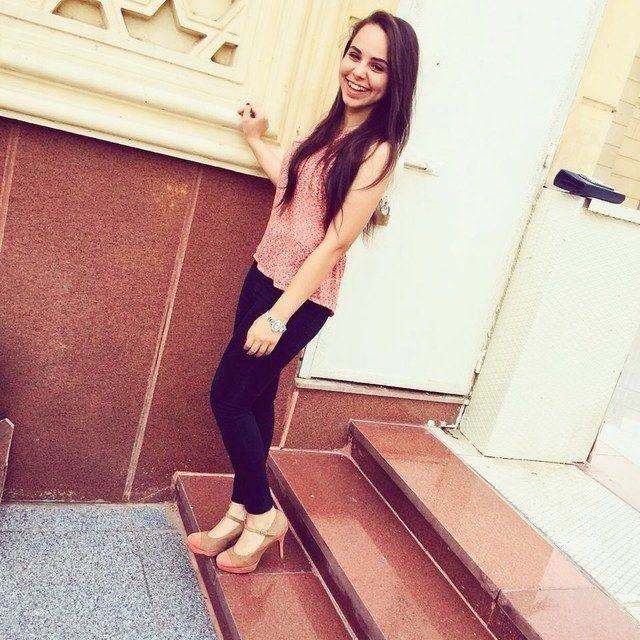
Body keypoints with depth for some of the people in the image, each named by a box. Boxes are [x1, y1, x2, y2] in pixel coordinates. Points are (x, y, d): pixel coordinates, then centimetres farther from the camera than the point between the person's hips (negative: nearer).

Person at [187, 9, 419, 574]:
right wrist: (256, 140, 27)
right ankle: (242, 512, 29)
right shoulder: (334, 126, 7)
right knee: (254, 397, 13)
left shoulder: (377, 152, -17)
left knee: (229, 396, -3)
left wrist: (279, 316, -20)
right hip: (265, 274, 8)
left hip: (302, 297, -8)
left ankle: (261, 516, 17)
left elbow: (335, 242, -20)